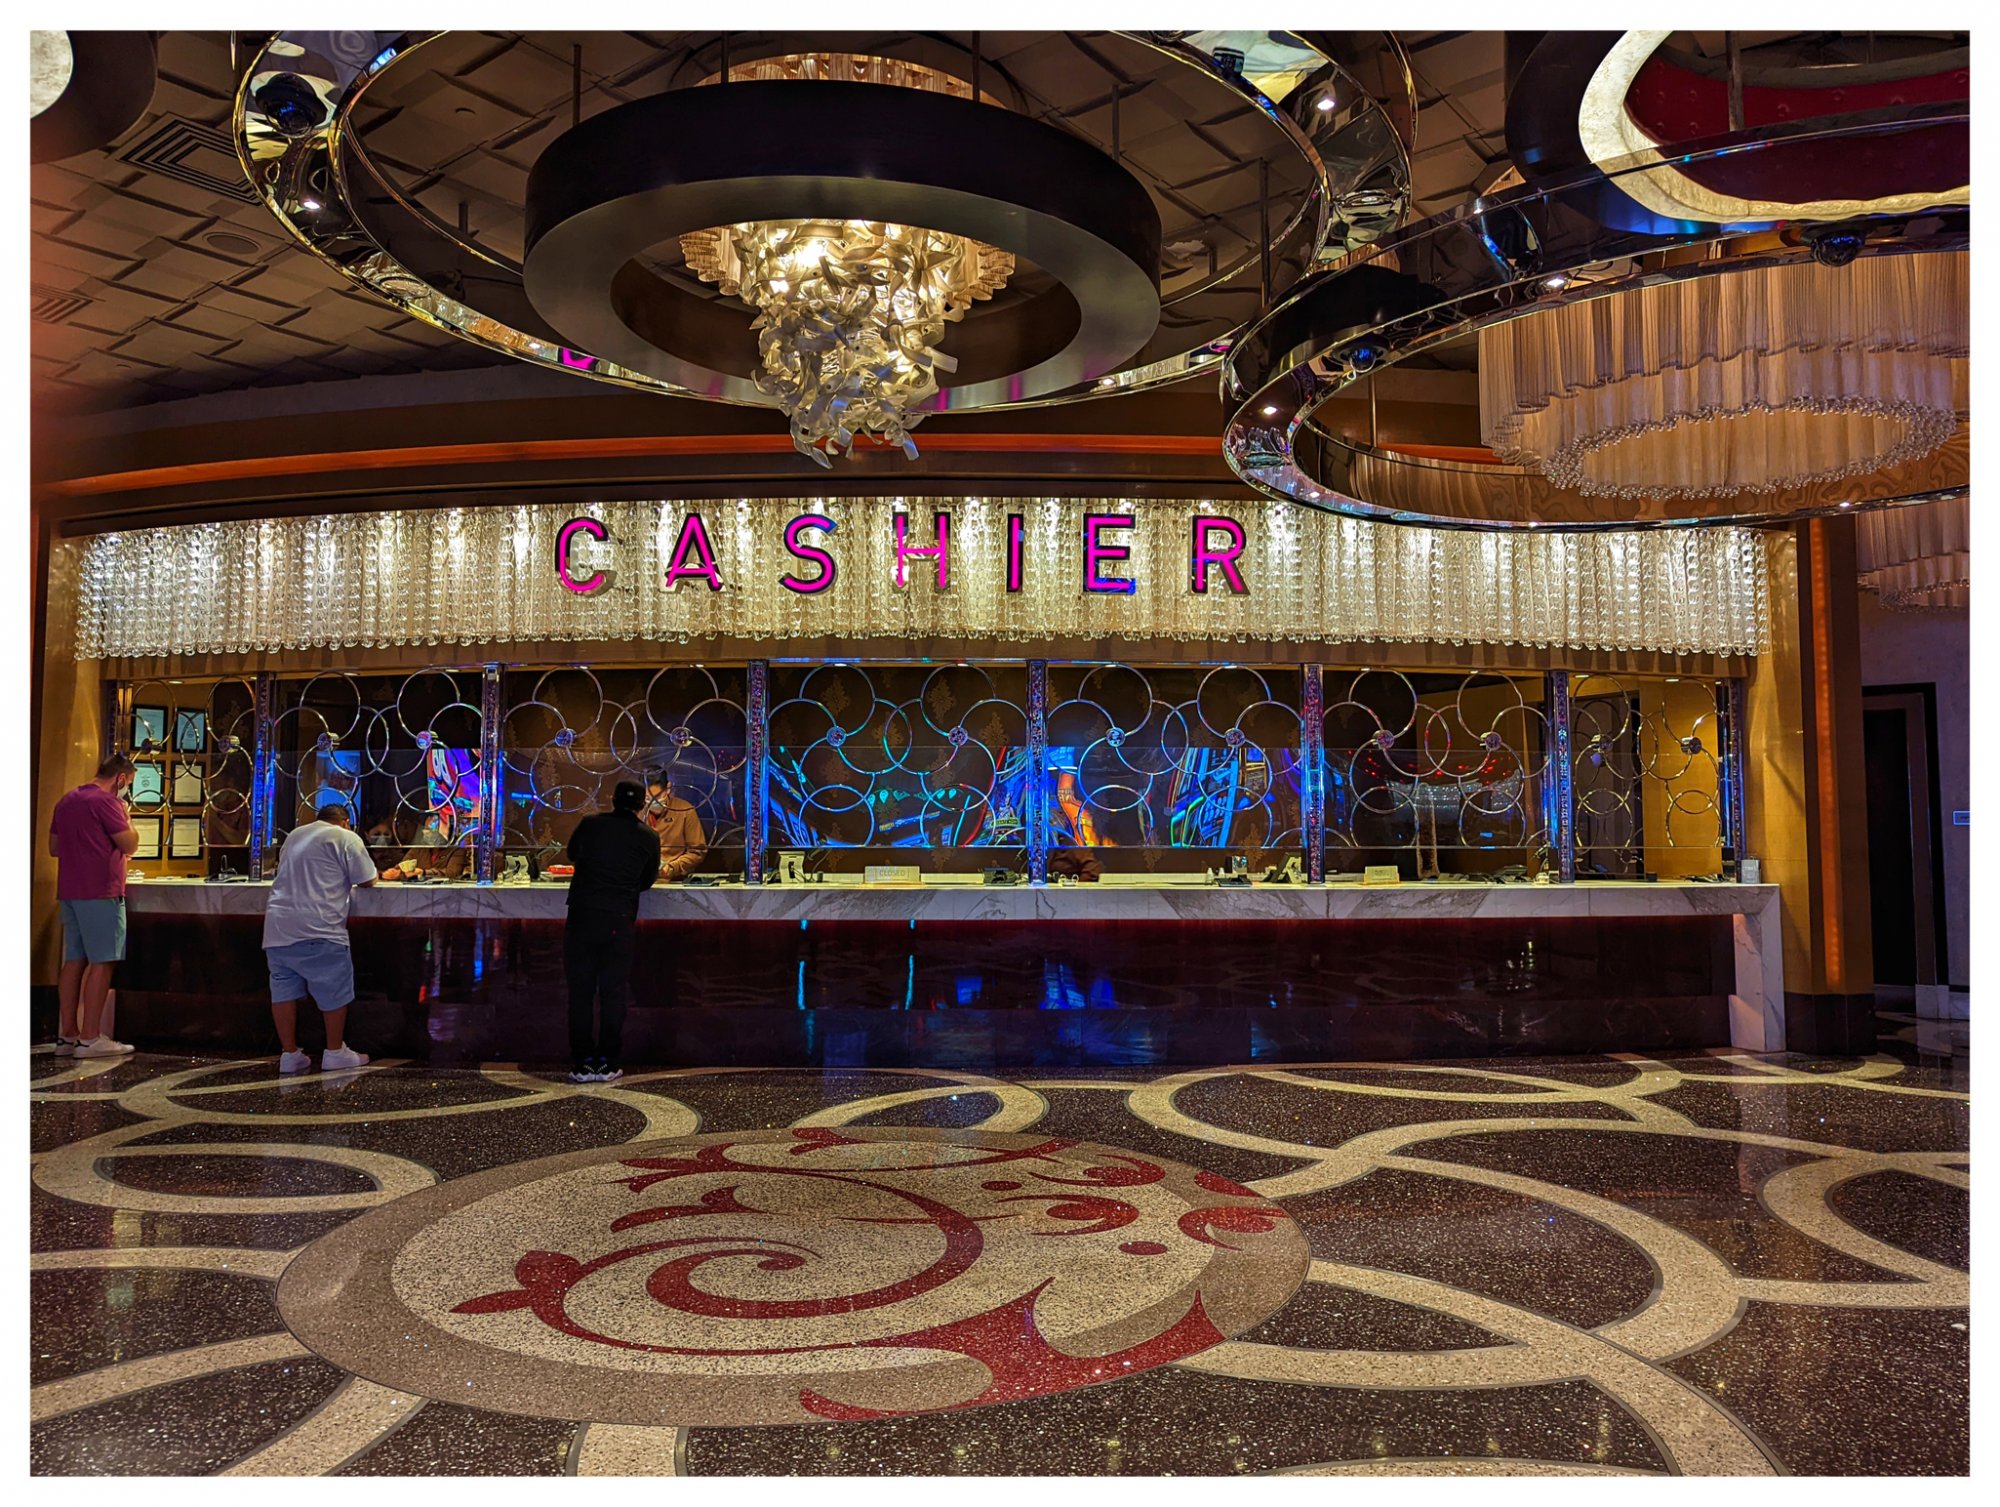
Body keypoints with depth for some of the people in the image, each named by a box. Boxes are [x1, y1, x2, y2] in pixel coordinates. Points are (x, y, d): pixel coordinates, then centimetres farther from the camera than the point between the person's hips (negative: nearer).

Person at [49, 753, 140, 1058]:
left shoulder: (66, 801, 15)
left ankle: (67, 1035, 11)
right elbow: (129, 845, -13)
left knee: (74, 961, 10)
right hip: (101, 893, -9)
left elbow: (54, 847, 21)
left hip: (69, 892, 9)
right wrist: (125, 816, 2)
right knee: (101, 963, -5)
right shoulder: (105, 801, -13)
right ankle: (90, 1038, -6)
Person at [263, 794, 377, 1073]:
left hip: (278, 926, 7)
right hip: (316, 928, -7)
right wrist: (348, 879, 23)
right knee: (334, 991, 5)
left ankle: (290, 1054, 15)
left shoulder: (295, 835, 21)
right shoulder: (347, 838, 0)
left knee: (284, 990, 10)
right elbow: (367, 881, 2)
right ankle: (335, 1052, 12)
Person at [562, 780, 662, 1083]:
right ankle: (607, 1064, 6)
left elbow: (572, 854, 24)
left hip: (581, 916, 1)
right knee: (613, 993, 6)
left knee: (580, 991, 6)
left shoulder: (590, 824, 6)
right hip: (619, 920, -1)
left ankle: (582, 1064, 7)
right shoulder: (649, 837, 4)